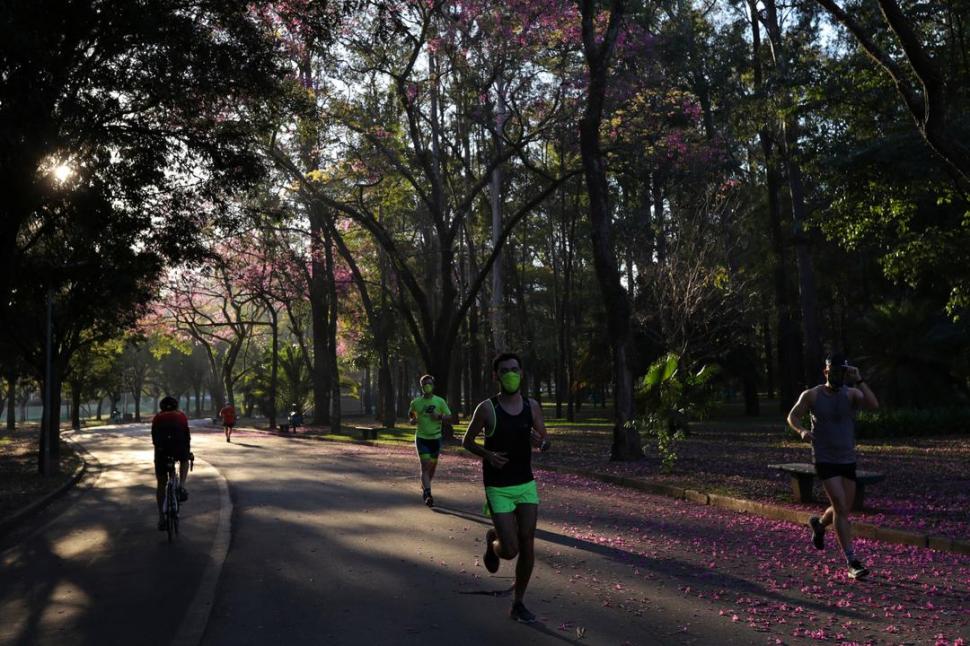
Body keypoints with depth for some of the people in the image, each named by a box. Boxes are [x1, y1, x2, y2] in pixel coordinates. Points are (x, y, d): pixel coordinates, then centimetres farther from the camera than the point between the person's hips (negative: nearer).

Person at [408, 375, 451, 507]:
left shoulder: (440, 401, -2)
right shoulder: (416, 402, 0)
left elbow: (449, 415, 4)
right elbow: (410, 413, 18)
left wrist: (440, 417, -16)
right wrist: (412, 420, -5)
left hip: (436, 438, 2)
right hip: (421, 438, -2)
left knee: (433, 466, 13)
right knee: (425, 465, -13)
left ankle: (424, 487, 39)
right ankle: (427, 494, -17)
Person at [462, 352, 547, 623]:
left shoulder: (532, 406, -1)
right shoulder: (487, 408, -12)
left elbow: (543, 438, 12)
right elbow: (466, 441, 0)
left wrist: (539, 440, -12)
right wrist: (487, 454, -18)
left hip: (527, 485, 4)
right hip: (498, 489, -3)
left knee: (527, 547, 2)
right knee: (510, 550, -7)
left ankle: (518, 604, 20)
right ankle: (492, 541, 30)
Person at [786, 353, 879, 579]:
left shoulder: (851, 394, -3)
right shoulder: (812, 395, -4)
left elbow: (874, 404, -22)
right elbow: (792, 417, 5)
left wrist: (859, 380, -25)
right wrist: (801, 431, -15)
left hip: (848, 460, 3)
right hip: (825, 460, -3)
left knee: (844, 509, 14)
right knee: (841, 508, -13)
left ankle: (819, 523, 47)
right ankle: (852, 561, -9)